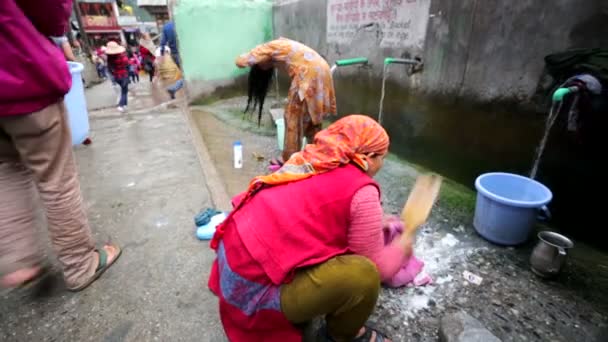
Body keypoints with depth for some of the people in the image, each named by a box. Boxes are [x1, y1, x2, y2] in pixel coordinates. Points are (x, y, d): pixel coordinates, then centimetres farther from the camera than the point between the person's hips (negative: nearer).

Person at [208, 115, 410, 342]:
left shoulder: (312, 161, 7)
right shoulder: (361, 193, -16)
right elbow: (377, 268, -6)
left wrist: (373, 224, 30)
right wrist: (401, 248, 14)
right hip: (255, 285, -9)